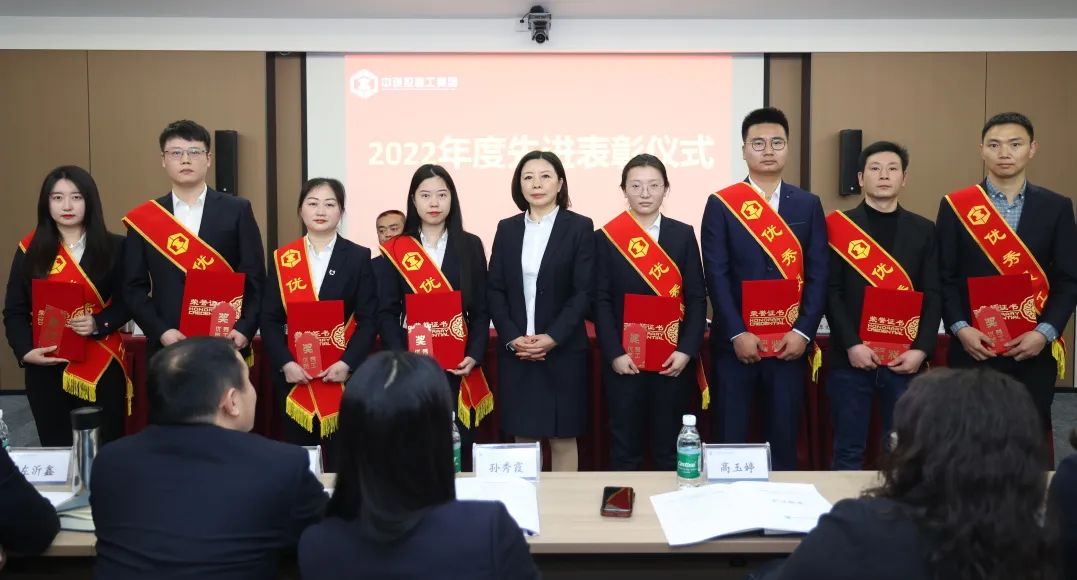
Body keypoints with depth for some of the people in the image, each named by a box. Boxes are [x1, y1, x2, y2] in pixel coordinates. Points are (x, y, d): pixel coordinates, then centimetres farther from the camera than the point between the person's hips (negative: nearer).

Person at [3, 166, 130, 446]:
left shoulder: (113, 247, 3)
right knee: (55, 451, 7)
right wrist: (25, 351, -12)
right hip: (46, 369, 1)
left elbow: (128, 301, 2)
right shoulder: (30, 250, 5)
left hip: (102, 368, -1)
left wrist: (99, 324, -17)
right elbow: (14, 311, 5)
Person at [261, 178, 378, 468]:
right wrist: (285, 363, -11)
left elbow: (369, 319, -3)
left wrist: (348, 363, -15)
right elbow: (270, 320, 3)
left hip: (343, 376, -1)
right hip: (294, 377, 2)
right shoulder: (282, 258, 5)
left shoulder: (358, 257, 1)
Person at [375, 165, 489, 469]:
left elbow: (481, 310, 5)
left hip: (459, 367, 1)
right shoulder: (394, 250, 4)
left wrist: (475, 355, -8)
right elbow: (387, 313, 0)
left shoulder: (470, 246, 6)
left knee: (459, 447, 4)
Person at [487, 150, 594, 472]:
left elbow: (584, 291, -6)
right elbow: (494, 289, 6)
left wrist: (552, 338, -15)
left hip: (563, 350, -3)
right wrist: (512, 337, -8)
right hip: (515, 351, 3)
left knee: (563, 438, 4)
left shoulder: (579, 227, 0)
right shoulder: (507, 228, 9)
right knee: (522, 437, 8)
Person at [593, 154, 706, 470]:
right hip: (624, 359, -1)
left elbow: (697, 298, 2)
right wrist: (614, 353, -11)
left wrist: (686, 350, -8)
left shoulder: (683, 234, 5)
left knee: (670, 447, 9)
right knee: (625, 447, 7)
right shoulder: (606, 237, 2)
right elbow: (601, 301, -2)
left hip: (673, 358, 1)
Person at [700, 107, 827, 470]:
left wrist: (803, 331, -8)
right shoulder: (721, 205, 1)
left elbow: (818, 274, 3)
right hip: (735, 341, -2)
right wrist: (737, 333, -13)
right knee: (729, 437, 4)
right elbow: (716, 276, -5)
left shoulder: (808, 205, 8)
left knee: (784, 435, 8)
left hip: (790, 341, 2)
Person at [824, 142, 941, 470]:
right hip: (851, 357, -2)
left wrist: (922, 349, -8)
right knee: (849, 452, 4)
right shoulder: (839, 226, 3)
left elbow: (933, 296, 4)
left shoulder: (923, 230, 10)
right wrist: (851, 344, -14)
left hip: (905, 359, 2)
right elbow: (831, 291, -4)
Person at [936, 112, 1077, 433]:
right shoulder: (955, 206, 1)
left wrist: (1045, 332, -11)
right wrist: (960, 328, -13)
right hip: (973, 348, -1)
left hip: (1034, 350, 1)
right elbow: (944, 277, -1)